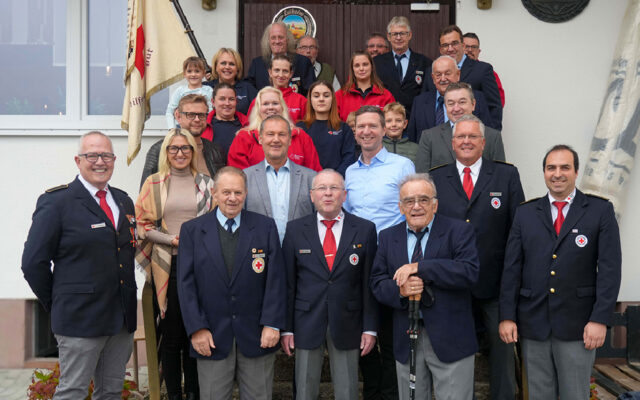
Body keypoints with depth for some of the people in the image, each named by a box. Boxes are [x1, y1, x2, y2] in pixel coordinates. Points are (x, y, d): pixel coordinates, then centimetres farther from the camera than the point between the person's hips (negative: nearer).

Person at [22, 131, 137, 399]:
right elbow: (33, 262, -8)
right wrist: (57, 306, -3)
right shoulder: (56, 202, -7)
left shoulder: (124, 202, 12)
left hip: (123, 318, 6)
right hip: (80, 319, -6)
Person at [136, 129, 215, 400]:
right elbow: (142, 224, 5)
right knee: (171, 332, 3)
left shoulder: (206, 183, 9)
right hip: (167, 266, 0)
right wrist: (171, 240, -8)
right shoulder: (153, 183, 6)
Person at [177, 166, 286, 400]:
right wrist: (196, 328, -7)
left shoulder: (265, 227, 4)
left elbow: (276, 279, 0)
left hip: (257, 336, 0)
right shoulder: (192, 230, 4)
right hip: (211, 337, 0)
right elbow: (186, 283, 0)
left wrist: (272, 324, -7)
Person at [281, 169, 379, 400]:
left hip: (347, 325, 0)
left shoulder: (364, 230, 1)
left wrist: (370, 328, -2)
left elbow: (369, 283, 1)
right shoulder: (295, 230, 2)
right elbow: (288, 283, 2)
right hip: (307, 324, 0)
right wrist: (286, 328, -2)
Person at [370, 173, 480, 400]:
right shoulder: (388, 237, 9)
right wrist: (399, 290, -18)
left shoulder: (459, 231, -3)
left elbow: (469, 272, -18)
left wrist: (418, 267, -21)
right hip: (406, 341, 4)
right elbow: (377, 283, 5)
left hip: (450, 340, -3)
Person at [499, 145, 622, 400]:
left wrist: (600, 319, -11)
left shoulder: (601, 211, 1)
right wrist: (507, 316, -1)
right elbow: (511, 268, 5)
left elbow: (609, 268, -4)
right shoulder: (525, 213, 8)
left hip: (577, 326, -2)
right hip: (532, 323, 2)